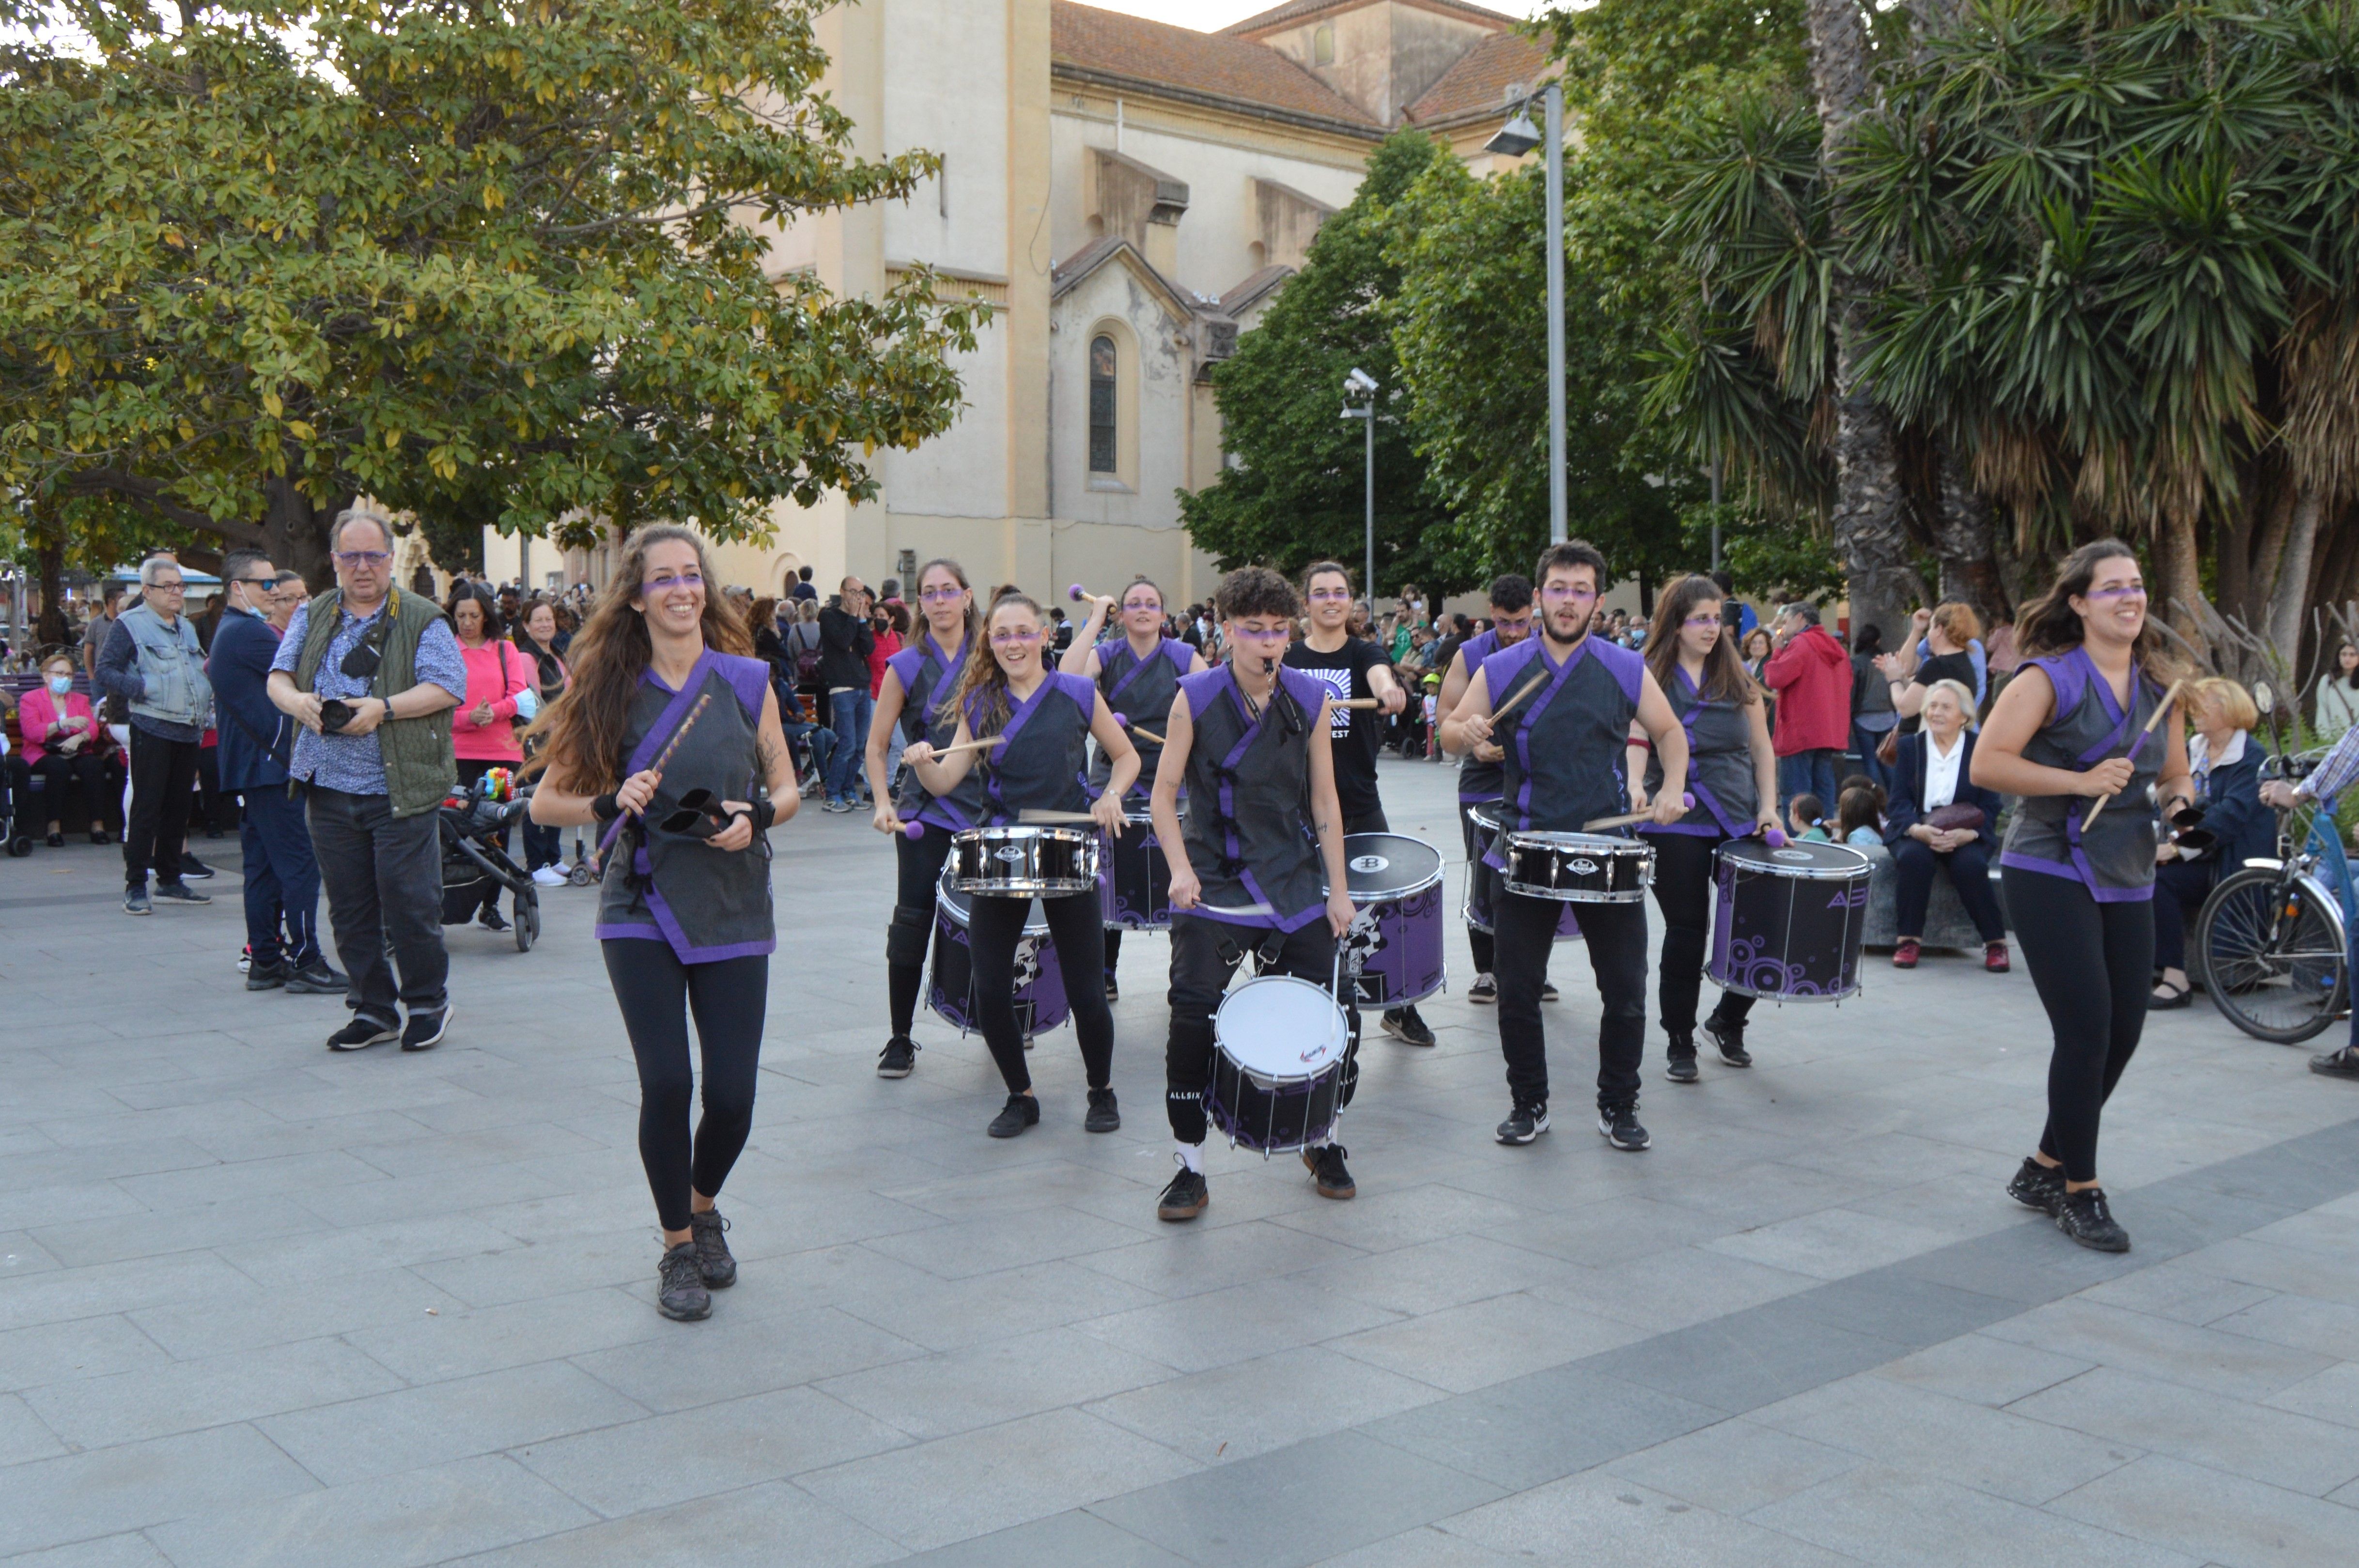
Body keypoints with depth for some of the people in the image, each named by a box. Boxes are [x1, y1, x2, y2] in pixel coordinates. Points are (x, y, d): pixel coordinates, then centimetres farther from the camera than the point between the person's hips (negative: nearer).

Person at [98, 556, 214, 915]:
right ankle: (135, 886, -1)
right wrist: (142, 690, -19)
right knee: (147, 808, -6)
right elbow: (106, 671, -7)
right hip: (152, 728, -7)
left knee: (179, 807, 11)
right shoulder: (130, 625, -3)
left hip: (189, 730, 7)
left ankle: (170, 879, 20)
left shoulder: (187, 627, 19)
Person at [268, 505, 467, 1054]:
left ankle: (428, 1002, 15)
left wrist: (384, 708, -21)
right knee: (349, 909, 9)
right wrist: (295, 700, -12)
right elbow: (278, 676, 11)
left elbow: (449, 686, -10)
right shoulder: (312, 617, 15)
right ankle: (373, 1009, 21)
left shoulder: (422, 620, 0)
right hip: (328, 789, 5)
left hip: (400, 791, -4)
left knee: (409, 904, -3)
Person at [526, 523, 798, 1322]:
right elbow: (545, 801, 6)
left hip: (733, 913, 1)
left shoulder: (747, 681, 4)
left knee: (732, 1096, -1)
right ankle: (678, 1249, 15)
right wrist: (611, 806, -13)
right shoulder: (612, 691, 2)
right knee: (666, 1085, -9)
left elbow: (787, 789, 10)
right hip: (642, 912, -1)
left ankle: (704, 1207, 32)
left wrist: (757, 817, -11)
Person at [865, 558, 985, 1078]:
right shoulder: (907, 666, 0)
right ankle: (900, 1039, 7)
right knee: (913, 921, -4)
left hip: (987, 806, 2)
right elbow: (876, 746, 1)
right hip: (925, 810, -2)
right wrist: (884, 804, -12)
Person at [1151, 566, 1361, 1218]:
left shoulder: (1310, 699, 1)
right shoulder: (1195, 699, -5)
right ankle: (1189, 1168, 8)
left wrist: (1338, 889, 3)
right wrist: (1181, 869, -14)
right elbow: (1164, 793, -1)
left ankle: (1325, 1142, 27)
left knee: (1336, 1016, 3)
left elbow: (1324, 801, 6)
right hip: (1215, 894, -2)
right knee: (1192, 1023, -7)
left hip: (1295, 892, 2)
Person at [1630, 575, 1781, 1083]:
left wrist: (1769, 807, 4)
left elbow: (1761, 747, 14)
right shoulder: (1650, 678, 1)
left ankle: (1728, 1022, 25)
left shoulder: (1738, 677, 11)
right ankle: (1680, 1044, 15)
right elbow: (1636, 740, -10)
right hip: (1677, 823, -3)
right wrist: (1636, 785, -29)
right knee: (1687, 931, 0)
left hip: (1741, 821, 3)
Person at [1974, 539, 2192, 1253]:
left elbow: (2176, 776, 21)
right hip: (2051, 874, -7)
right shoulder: (2049, 678, -9)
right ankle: (2079, 1193, 7)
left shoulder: (2160, 685, 11)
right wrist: (2081, 781, -23)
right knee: (2087, 1029, -9)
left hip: (2127, 879, 7)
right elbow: (1987, 764, -17)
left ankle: (2045, 1168, 26)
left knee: (2124, 1030, 8)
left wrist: (2178, 797, -3)